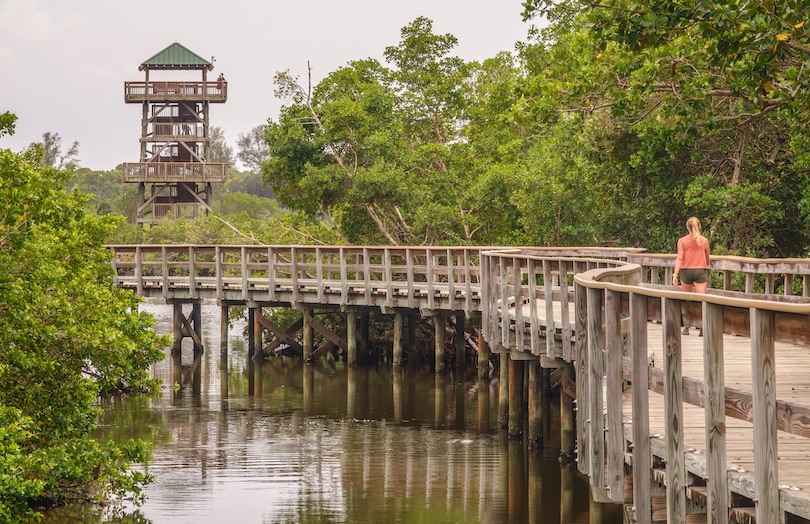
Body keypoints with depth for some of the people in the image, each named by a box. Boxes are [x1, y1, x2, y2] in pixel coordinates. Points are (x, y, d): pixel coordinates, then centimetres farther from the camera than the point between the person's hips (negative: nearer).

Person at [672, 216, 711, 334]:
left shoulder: (682, 241, -2)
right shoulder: (704, 241, 4)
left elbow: (680, 258, -11)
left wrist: (675, 275, -13)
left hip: (686, 271, 0)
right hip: (701, 271, 0)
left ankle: (686, 327, 19)